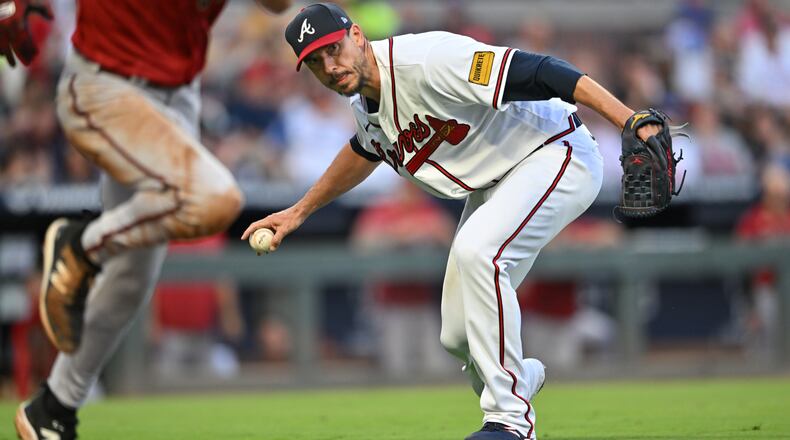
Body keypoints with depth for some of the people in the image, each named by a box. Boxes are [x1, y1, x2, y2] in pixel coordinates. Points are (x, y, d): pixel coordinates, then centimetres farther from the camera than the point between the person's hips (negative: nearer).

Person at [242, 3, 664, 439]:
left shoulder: (426, 60, -28)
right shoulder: (364, 103, 1)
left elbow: (534, 72, -35)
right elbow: (366, 150, 26)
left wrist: (631, 122, -42)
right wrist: (299, 212, 32)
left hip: (555, 155, -9)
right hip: (492, 185, 9)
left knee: (476, 249, -34)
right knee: (458, 335, 5)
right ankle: (519, 378, 40)